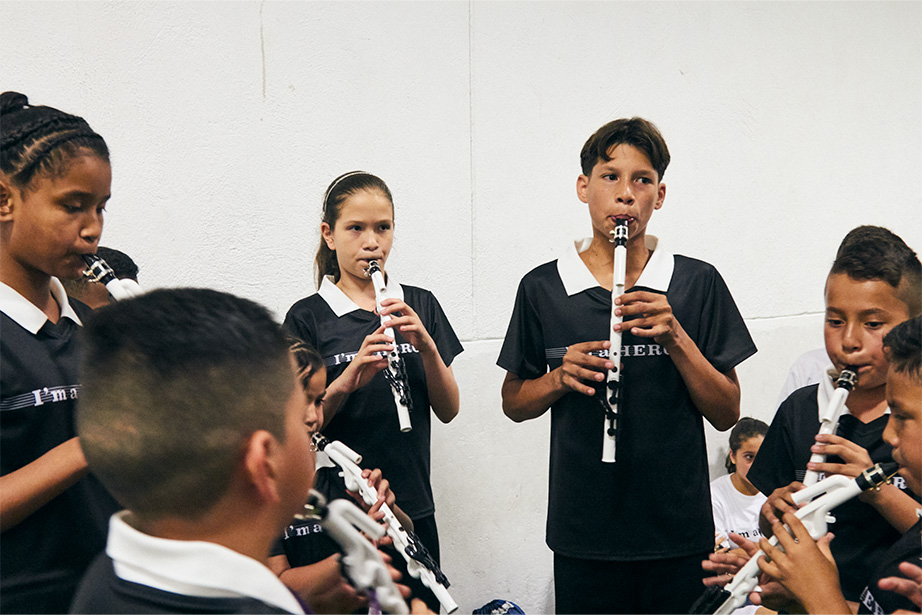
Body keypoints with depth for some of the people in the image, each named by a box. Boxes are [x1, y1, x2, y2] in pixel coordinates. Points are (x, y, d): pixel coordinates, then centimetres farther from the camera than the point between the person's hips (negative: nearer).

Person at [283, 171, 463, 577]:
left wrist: (426, 347, -14)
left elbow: (447, 410, 3)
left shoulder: (420, 305, 6)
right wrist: (347, 380, -24)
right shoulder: (308, 317, -4)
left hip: (413, 503, 3)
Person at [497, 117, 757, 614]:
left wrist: (675, 337, -13)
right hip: (583, 534, 0)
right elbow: (514, 401, 10)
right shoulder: (542, 288, 1)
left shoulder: (698, 283, 0)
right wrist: (560, 378, -10)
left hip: (679, 531, 0)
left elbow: (727, 414, 0)